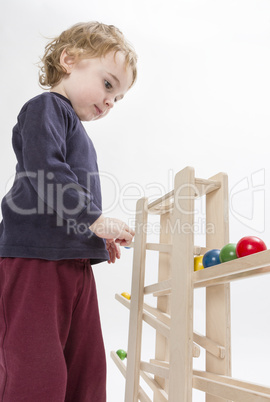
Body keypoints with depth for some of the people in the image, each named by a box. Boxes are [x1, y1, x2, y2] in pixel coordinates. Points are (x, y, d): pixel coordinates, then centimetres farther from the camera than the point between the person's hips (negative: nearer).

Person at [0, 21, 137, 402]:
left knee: (87, 370, 13)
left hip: (75, 262, 10)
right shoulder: (45, 107, -4)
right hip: (35, 257, -9)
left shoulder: (74, 128, 23)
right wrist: (97, 220, -18)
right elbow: (45, 173, -20)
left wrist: (100, 237, 18)